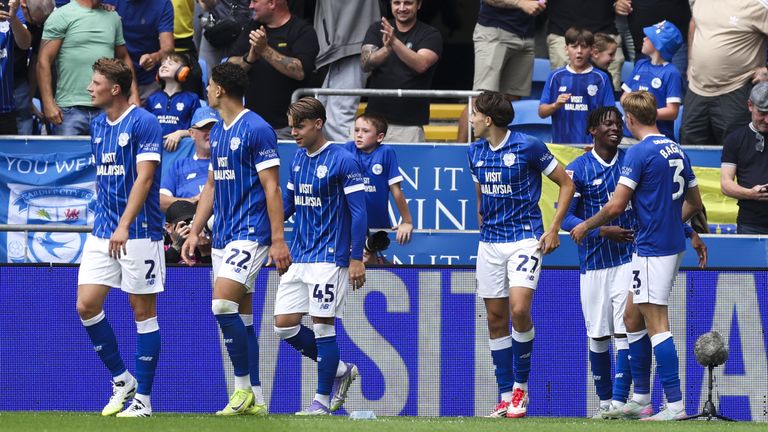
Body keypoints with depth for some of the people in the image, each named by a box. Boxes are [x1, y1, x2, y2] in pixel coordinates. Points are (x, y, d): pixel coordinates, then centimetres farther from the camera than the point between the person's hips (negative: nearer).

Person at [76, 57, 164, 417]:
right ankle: (121, 379, 14)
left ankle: (142, 398, 5)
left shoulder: (144, 123, -12)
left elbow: (144, 177, -20)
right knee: (86, 305, -2)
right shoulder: (97, 126, 11)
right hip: (102, 232, 7)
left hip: (139, 233, -7)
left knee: (143, 310, 0)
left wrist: (124, 226, -27)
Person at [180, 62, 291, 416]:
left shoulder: (257, 130, -11)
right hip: (223, 236, 9)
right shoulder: (217, 132, 15)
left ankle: (244, 387, -10)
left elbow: (271, 187, -14)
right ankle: (254, 400, 10)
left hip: (250, 233, -9)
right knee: (240, 318, 7)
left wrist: (278, 239, -17)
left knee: (223, 304, -19)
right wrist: (194, 231, 17)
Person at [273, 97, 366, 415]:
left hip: (329, 256, -8)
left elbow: (359, 211, -12)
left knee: (322, 324, -5)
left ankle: (323, 400, 5)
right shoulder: (298, 159, 10)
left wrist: (356, 259, -16)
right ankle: (341, 371, 20)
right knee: (284, 324, 3)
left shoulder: (342, 161, -11)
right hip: (298, 257, 8)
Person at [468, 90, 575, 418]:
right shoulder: (476, 151, 7)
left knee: (519, 309, -22)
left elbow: (566, 185, -3)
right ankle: (506, 396, 9)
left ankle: (521, 385, -6)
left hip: (525, 238, -6)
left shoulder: (528, 146, -10)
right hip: (490, 242, 6)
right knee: (496, 319, 4)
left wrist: (553, 230, -7)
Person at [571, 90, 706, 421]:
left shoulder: (639, 152, -13)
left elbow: (615, 207, -15)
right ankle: (640, 400, 20)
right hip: (673, 244, 9)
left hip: (652, 248, -9)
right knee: (632, 318, 17)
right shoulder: (676, 151, 12)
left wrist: (585, 227, 1)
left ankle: (675, 404, -11)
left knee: (656, 325, -8)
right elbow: (694, 202, 21)